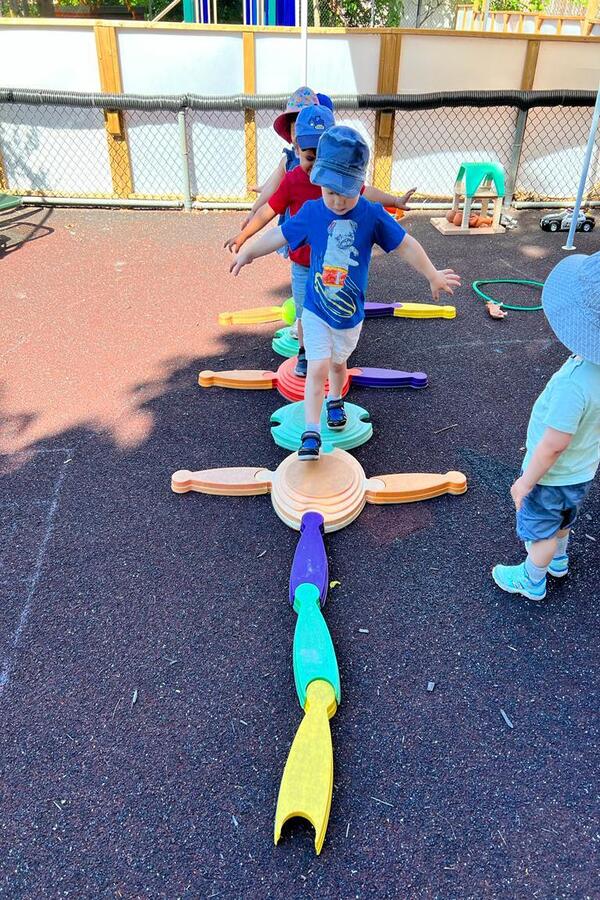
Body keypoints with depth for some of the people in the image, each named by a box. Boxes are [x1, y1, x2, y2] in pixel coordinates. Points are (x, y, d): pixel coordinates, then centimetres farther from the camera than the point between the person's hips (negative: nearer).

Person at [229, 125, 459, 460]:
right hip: (317, 311, -1)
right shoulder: (312, 211, -10)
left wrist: (433, 275, 2)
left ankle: (336, 401, 51)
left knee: (338, 363, 21)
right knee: (318, 368, -10)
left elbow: (406, 245, -5)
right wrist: (248, 252, 10)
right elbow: (280, 235, 3)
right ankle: (311, 434, -5)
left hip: (351, 314, 1)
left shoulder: (373, 215, -13)